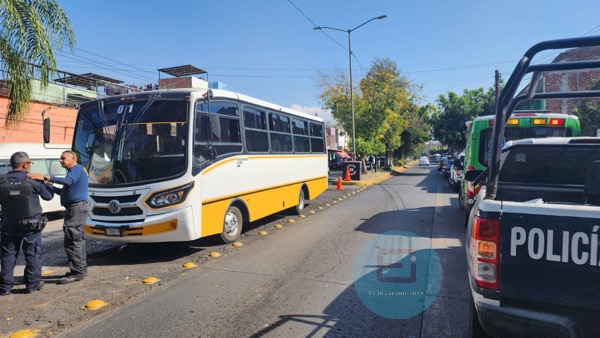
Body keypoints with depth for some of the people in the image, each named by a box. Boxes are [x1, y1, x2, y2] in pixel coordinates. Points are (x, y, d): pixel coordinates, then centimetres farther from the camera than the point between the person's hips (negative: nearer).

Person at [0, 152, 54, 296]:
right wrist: (48, 183, 16)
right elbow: (48, 196, -1)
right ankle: (33, 284, 14)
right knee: (32, 254, 8)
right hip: (31, 225, -3)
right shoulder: (33, 181, -12)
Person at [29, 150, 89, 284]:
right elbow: (66, 191, 28)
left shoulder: (77, 168, -7)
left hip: (77, 207, -11)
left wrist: (45, 178, -34)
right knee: (78, 239, 15)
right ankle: (81, 268, 24)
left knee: (72, 240, -10)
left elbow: (68, 181, -29)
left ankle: (77, 272, -8)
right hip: (78, 208, 11)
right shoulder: (74, 171, 23)